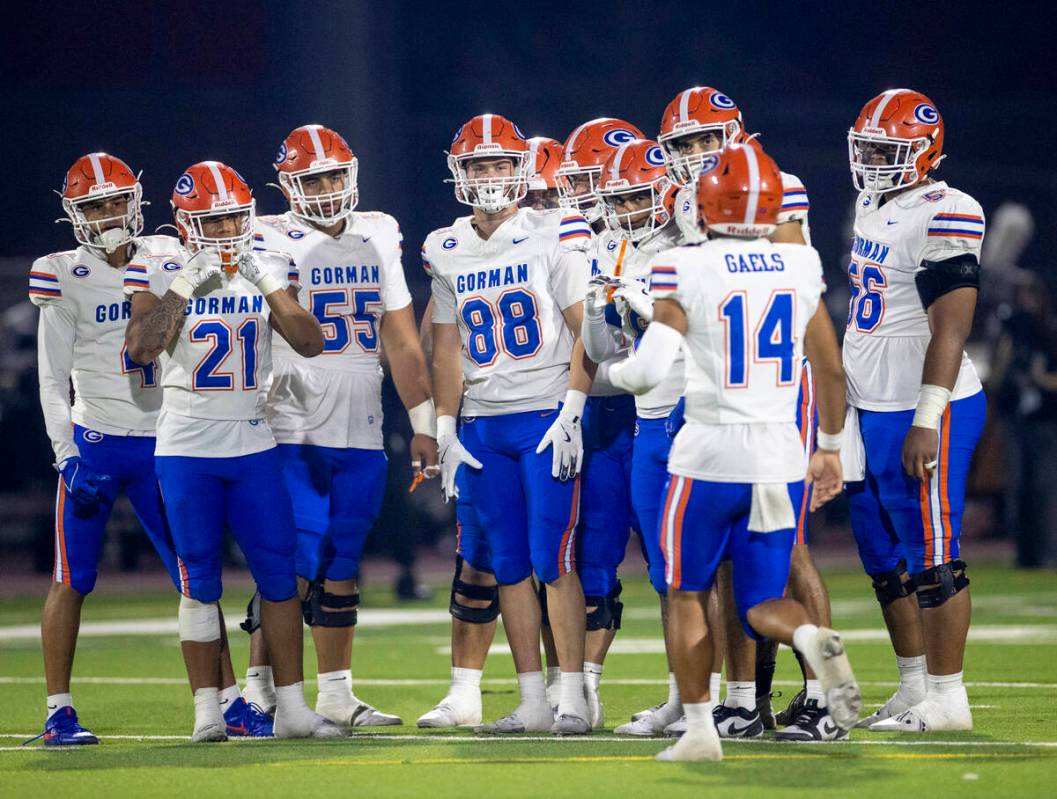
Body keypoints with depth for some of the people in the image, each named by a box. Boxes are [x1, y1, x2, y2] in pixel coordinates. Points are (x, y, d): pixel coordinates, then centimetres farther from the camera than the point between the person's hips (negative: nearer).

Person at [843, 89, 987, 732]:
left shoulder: (943, 217, -15)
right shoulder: (874, 207, 13)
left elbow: (950, 327, -20)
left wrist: (927, 420, -24)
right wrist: (849, 405, 23)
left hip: (924, 414, -10)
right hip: (873, 412, 10)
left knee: (931, 558, -5)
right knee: (886, 559, 14)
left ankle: (947, 698, 0)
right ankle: (916, 688, 22)